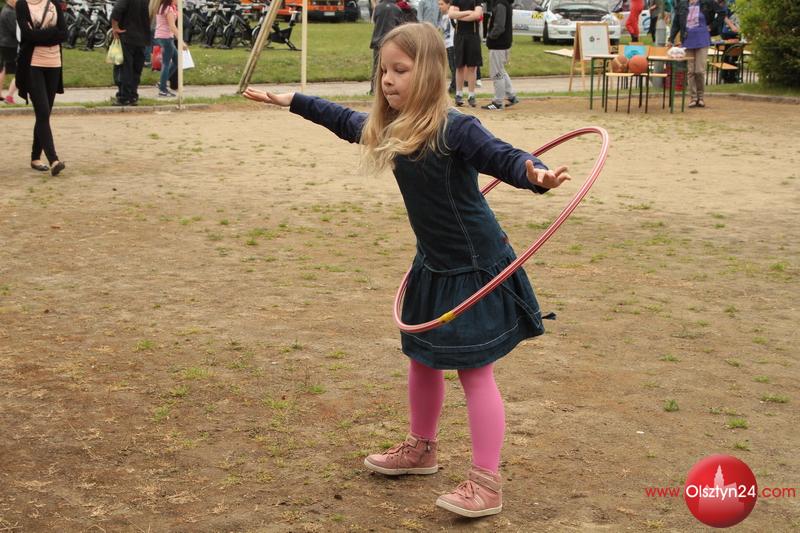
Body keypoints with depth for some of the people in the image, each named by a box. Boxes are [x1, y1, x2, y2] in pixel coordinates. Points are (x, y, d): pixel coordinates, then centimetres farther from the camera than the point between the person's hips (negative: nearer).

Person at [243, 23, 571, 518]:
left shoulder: (454, 128, -23)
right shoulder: (389, 127, 2)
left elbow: (503, 156, -34)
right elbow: (345, 120, 20)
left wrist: (537, 174, -56)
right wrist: (291, 101, 29)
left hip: (477, 269, -8)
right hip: (434, 267, 8)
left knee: (475, 371, -3)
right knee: (423, 360, 21)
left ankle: (487, 483, 5)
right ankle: (422, 449, 42)